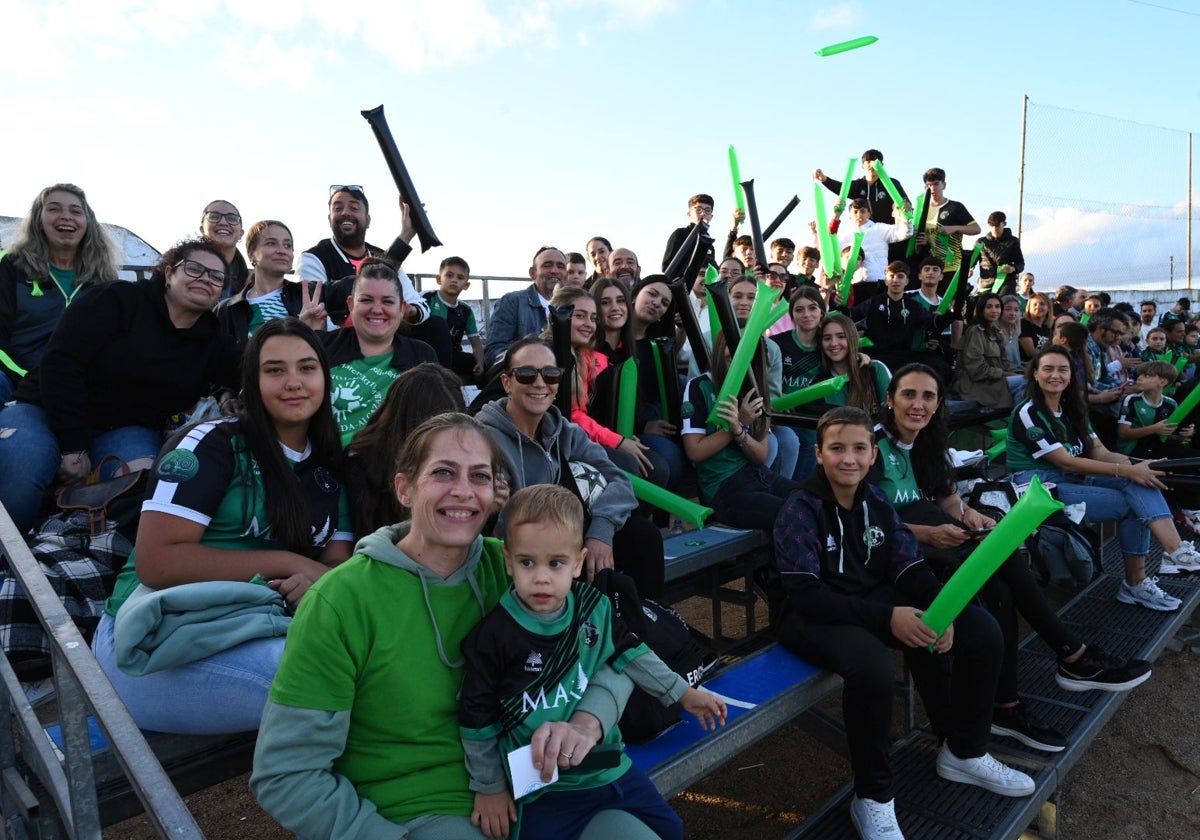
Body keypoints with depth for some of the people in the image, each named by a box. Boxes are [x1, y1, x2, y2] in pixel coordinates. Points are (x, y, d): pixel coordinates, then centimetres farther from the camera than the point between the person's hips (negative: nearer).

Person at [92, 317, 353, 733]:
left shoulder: (329, 470, 11)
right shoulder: (211, 445, -6)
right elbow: (156, 562, -14)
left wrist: (320, 583, -19)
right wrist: (289, 563, -16)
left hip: (260, 630, 6)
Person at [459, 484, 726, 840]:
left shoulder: (594, 606, -7)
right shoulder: (494, 636, -19)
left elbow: (629, 652, 10)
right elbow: (478, 718, -8)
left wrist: (682, 693, 13)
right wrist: (489, 787, 0)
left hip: (609, 765, 5)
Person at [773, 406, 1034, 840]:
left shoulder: (876, 500, 3)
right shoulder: (800, 509, -17)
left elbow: (911, 567, 0)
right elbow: (806, 595, -24)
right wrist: (886, 618, -31)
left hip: (877, 600, 7)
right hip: (813, 616, -7)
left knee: (983, 631, -3)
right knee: (873, 666, -38)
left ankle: (964, 752, 18)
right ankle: (873, 798, -12)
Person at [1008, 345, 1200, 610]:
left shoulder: (1072, 410, 14)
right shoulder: (1028, 414, -11)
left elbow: (1101, 453, 5)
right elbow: (1066, 462, -16)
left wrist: (1138, 466, -16)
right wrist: (1127, 471, -20)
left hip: (1074, 479, 7)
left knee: (1139, 483, -17)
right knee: (1131, 505, -16)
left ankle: (1175, 550, -22)